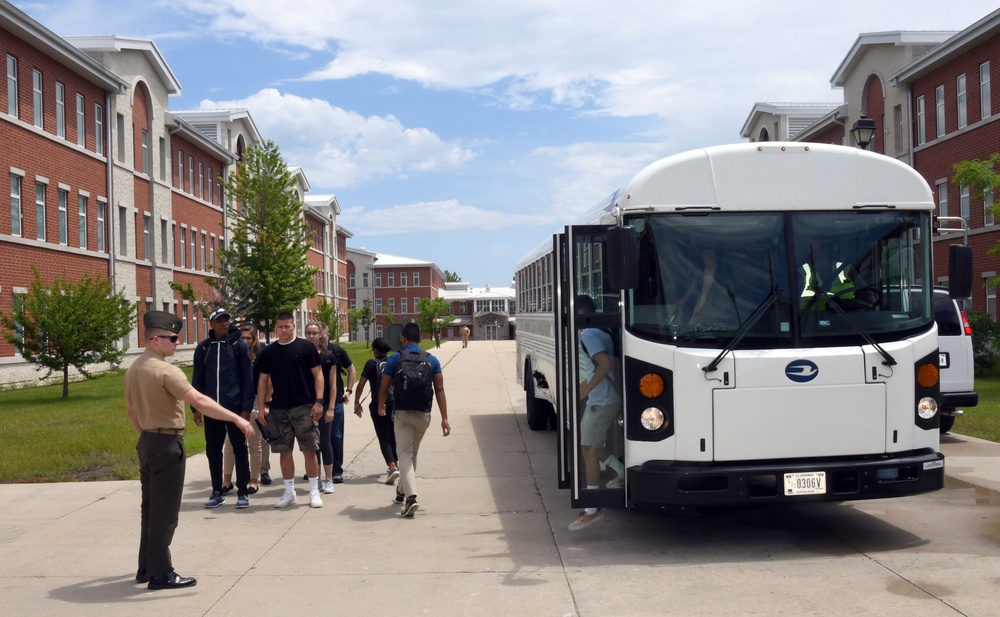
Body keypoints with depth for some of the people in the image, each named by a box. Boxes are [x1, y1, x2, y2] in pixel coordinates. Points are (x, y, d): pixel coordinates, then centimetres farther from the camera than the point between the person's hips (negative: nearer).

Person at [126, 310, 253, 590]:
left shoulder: (133, 369, 10)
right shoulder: (165, 370, -19)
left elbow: (131, 411, 18)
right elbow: (199, 401, -27)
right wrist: (237, 419, -28)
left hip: (147, 442, 9)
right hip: (167, 444, -9)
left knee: (150, 507, 16)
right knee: (165, 511, -2)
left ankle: (147, 567, 24)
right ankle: (160, 574, 4)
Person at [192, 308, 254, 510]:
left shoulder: (239, 346, -2)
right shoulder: (203, 348, 6)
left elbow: (248, 379, -4)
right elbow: (197, 380, 9)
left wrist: (247, 408, -10)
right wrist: (196, 408, 3)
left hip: (235, 408, -3)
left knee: (239, 450, 4)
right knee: (213, 451, 8)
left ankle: (243, 492, 13)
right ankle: (217, 492, 19)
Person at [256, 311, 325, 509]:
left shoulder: (306, 347, -1)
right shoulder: (268, 352, 7)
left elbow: (317, 374, -2)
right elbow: (263, 380, 9)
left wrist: (318, 401, -10)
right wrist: (262, 406, 1)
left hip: (304, 408, -3)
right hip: (278, 409, 3)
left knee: (309, 450, 0)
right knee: (284, 451, 7)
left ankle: (314, 491, 9)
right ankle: (289, 492, 18)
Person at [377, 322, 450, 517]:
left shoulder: (395, 359, -2)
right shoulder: (431, 360, 4)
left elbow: (383, 388, 2)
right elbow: (439, 389, -2)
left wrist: (380, 406, 22)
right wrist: (444, 418, -1)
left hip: (402, 413, -3)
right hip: (423, 414, 3)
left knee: (405, 454, -4)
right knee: (413, 453, 21)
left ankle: (410, 496, -22)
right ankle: (403, 490, 36)